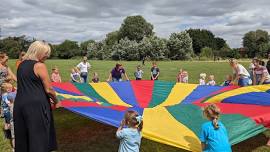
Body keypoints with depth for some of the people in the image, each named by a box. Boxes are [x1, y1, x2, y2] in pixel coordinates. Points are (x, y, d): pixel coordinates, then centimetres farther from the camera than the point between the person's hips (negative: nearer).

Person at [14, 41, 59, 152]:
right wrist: (56, 102, 6)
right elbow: (49, 89, -11)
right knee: (38, 136, 5)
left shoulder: (21, 65, 11)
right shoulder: (39, 66, -11)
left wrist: (47, 99, 18)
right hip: (36, 105, -7)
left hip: (20, 104, 7)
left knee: (23, 135, 17)